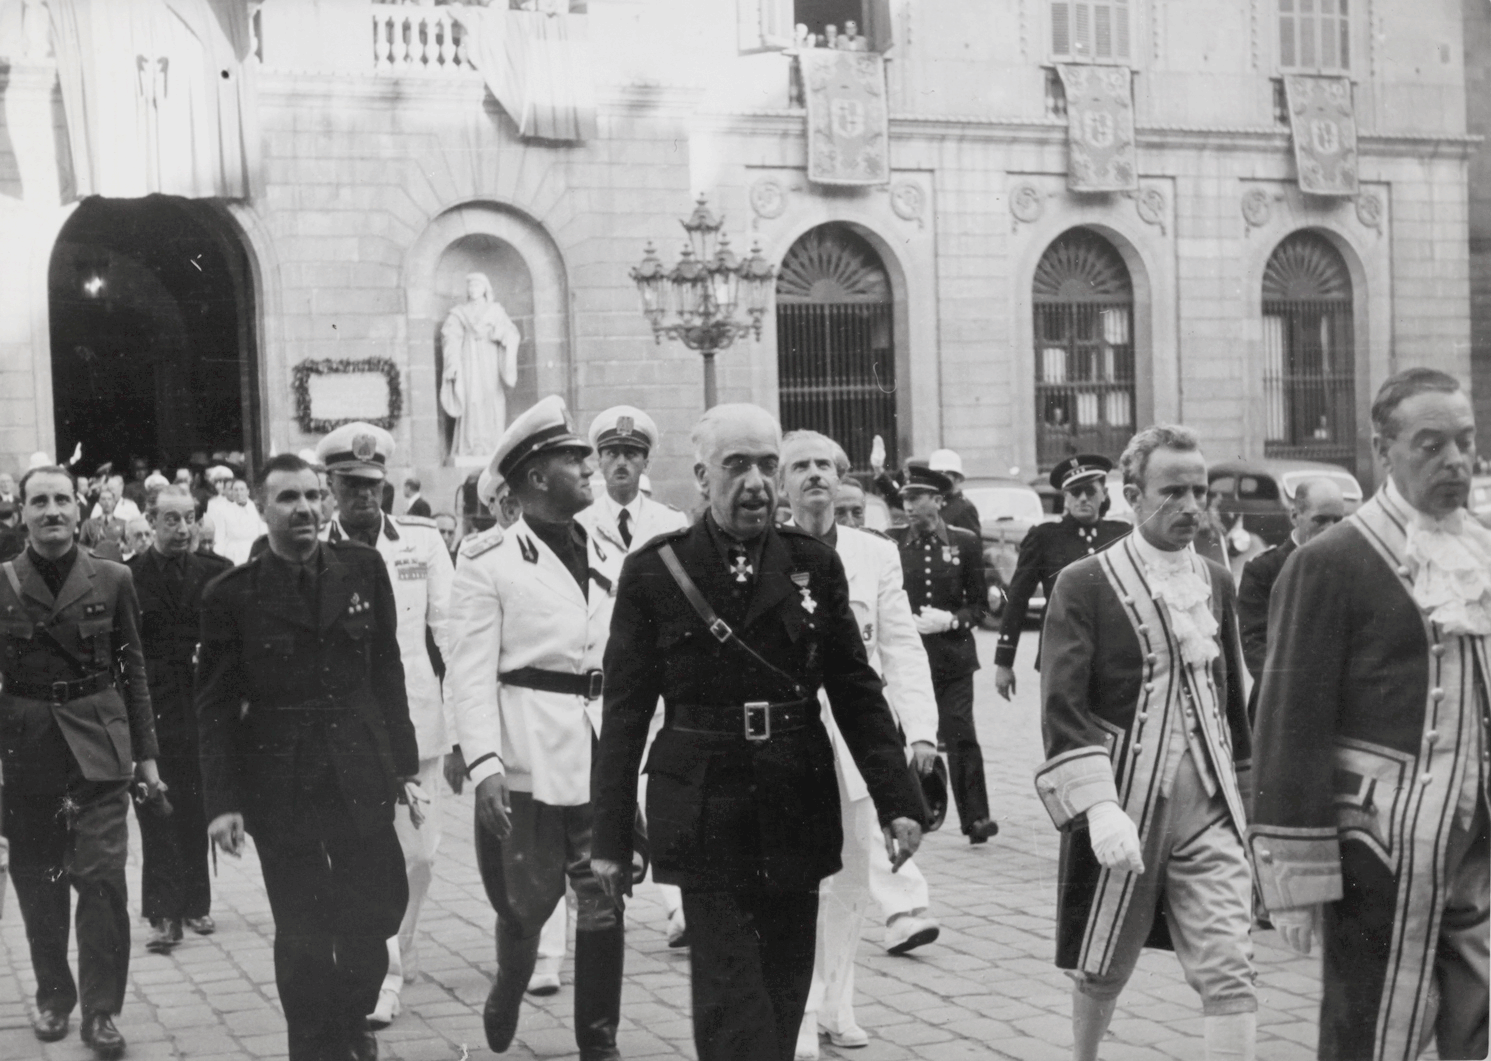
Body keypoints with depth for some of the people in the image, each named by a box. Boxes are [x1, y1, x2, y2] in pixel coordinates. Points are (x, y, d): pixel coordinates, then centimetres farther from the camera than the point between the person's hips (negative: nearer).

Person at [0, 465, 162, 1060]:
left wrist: (145, 753, 4)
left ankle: (101, 1011, 1)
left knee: (101, 877, -7)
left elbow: (133, 671, 6)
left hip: (99, 745, -1)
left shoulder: (113, 580, 3)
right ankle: (52, 997, 28)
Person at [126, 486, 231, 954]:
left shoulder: (215, 573, 5)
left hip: (200, 709, 2)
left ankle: (195, 904, 19)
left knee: (196, 814, 8)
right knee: (157, 816, -1)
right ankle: (164, 913, 2)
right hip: (148, 710, -2)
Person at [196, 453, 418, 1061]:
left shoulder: (363, 568, 3)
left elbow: (387, 671, 7)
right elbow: (216, 706, -2)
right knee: (302, 932, 5)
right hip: (280, 782, -2)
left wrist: (403, 763, 6)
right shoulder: (231, 595, -4)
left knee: (376, 911, 7)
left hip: (361, 775, 2)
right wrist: (222, 800, -7)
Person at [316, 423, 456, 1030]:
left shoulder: (422, 540, 4)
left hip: (416, 717, 2)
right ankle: (384, 976, 9)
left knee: (417, 850, 7)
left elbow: (449, 630, 4)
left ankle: (399, 948, 30)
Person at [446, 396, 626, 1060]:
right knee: (527, 902, 6)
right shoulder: (489, 562, -4)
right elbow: (472, 672, -9)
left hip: (604, 755, 4)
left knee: (605, 901, 4)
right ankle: (505, 998, 36)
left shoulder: (607, 560, 12)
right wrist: (484, 763, -19)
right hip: (528, 756, -4)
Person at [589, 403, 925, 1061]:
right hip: (704, 814, -3)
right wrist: (611, 838, 1)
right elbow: (624, 711, 1)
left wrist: (896, 801, -1)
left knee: (786, 989, 10)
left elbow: (856, 691, 6)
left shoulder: (814, 564, 4)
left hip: (799, 808, 3)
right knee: (731, 996, -8)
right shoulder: (654, 571, -2)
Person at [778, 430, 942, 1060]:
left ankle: (834, 1005, 22)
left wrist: (920, 728, -7)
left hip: (860, 735, 3)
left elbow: (901, 646, 4)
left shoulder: (876, 554, 7)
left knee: (852, 878, 9)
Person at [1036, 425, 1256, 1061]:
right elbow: (1062, 709, -14)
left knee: (1230, 972, -7)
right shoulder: (1083, 585, -7)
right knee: (1102, 967, 13)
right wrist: (1099, 808, -23)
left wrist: (1242, 785, 18)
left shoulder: (1217, 583, 9)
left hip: (1208, 804, 3)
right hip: (1123, 804, -3)